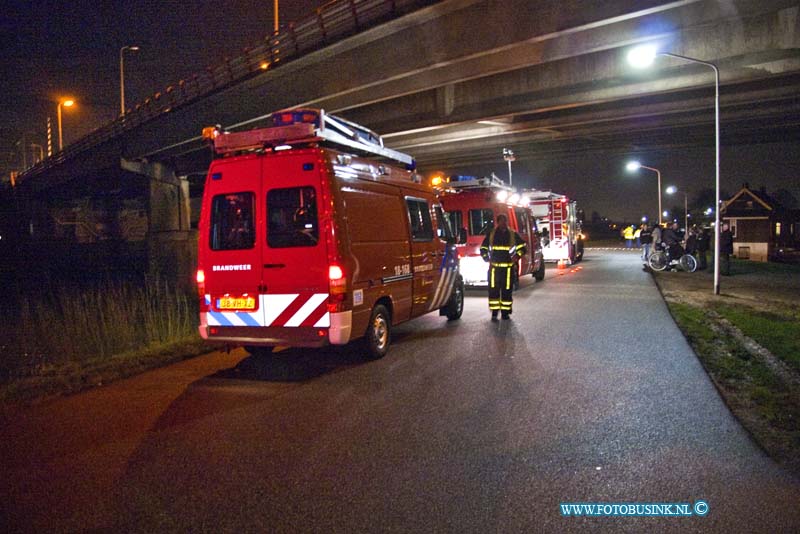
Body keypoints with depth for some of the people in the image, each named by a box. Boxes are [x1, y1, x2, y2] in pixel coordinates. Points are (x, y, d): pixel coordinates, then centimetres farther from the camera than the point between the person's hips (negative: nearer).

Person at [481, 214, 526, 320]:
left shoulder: (513, 234, 8)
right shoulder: (491, 234, 7)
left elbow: (522, 247, 14)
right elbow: (483, 248, 13)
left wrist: (516, 257, -1)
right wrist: (487, 260, 1)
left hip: (508, 267, 1)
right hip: (494, 267, -1)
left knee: (507, 290, 0)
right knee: (493, 290, -5)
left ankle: (505, 312, 8)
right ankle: (494, 312, -1)